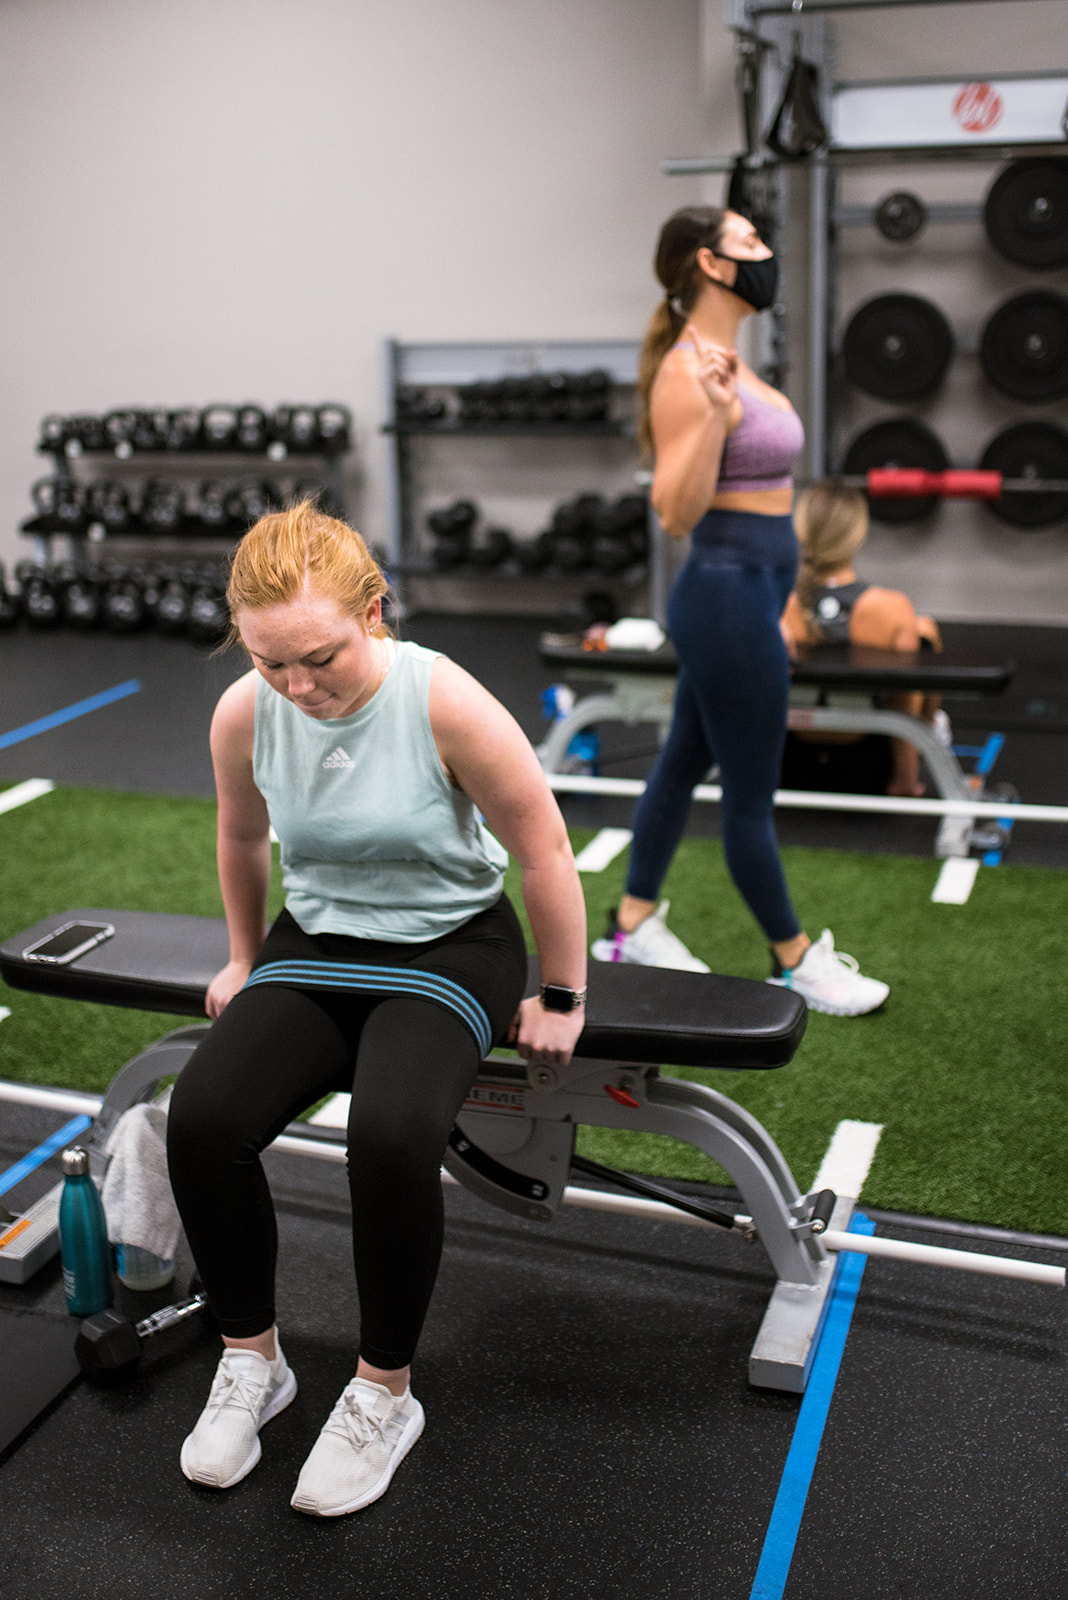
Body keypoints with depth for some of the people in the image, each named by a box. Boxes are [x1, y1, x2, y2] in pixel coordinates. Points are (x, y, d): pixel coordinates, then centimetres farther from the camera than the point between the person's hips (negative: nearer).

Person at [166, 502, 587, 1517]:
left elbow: (543, 852, -13)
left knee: (390, 1135, -32)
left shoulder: (447, 705, -24)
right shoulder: (243, 714, -11)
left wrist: (561, 1000, -5)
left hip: (447, 946, -4)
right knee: (201, 1118, -21)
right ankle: (250, 1361, 5)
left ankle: (384, 1394, -5)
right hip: (315, 941, 4)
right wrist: (243, 959, 21)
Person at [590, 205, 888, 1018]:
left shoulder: (726, 360, 11)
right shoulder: (687, 374, -19)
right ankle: (797, 964, 19)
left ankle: (634, 927, 32)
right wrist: (713, 414, -34)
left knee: (686, 760, 18)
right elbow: (677, 512, -25)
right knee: (750, 793, 4)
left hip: (745, 591, 11)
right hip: (730, 593, -11)